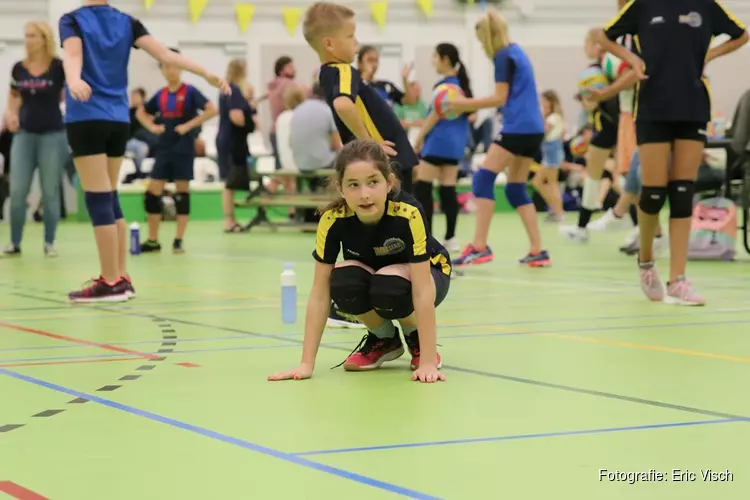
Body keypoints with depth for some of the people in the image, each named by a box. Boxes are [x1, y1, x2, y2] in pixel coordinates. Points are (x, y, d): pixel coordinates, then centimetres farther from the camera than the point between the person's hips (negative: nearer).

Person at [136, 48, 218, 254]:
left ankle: (179, 240, 5)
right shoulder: (160, 95, 8)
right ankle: (153, 240, 10)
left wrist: (189, 125, -18)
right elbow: (141, 112, 23)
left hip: (183, 149, -5)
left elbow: (212, 110, -16)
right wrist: (152, 127, 4)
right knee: (152, 193, 1)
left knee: (182, 192, 0)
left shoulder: (190, 92, -6)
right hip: (163, 148, 5)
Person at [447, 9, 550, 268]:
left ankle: (479, 246, -16)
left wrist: (464, 104, -7)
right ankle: (538, 251, 7)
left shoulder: (503, 56, -8)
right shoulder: (517, 52, 19)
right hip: (533, 128, 9)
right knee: (516, 189, 12)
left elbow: (499, 99, -12)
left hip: (517, 128, -9)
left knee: (483, 179, -9)